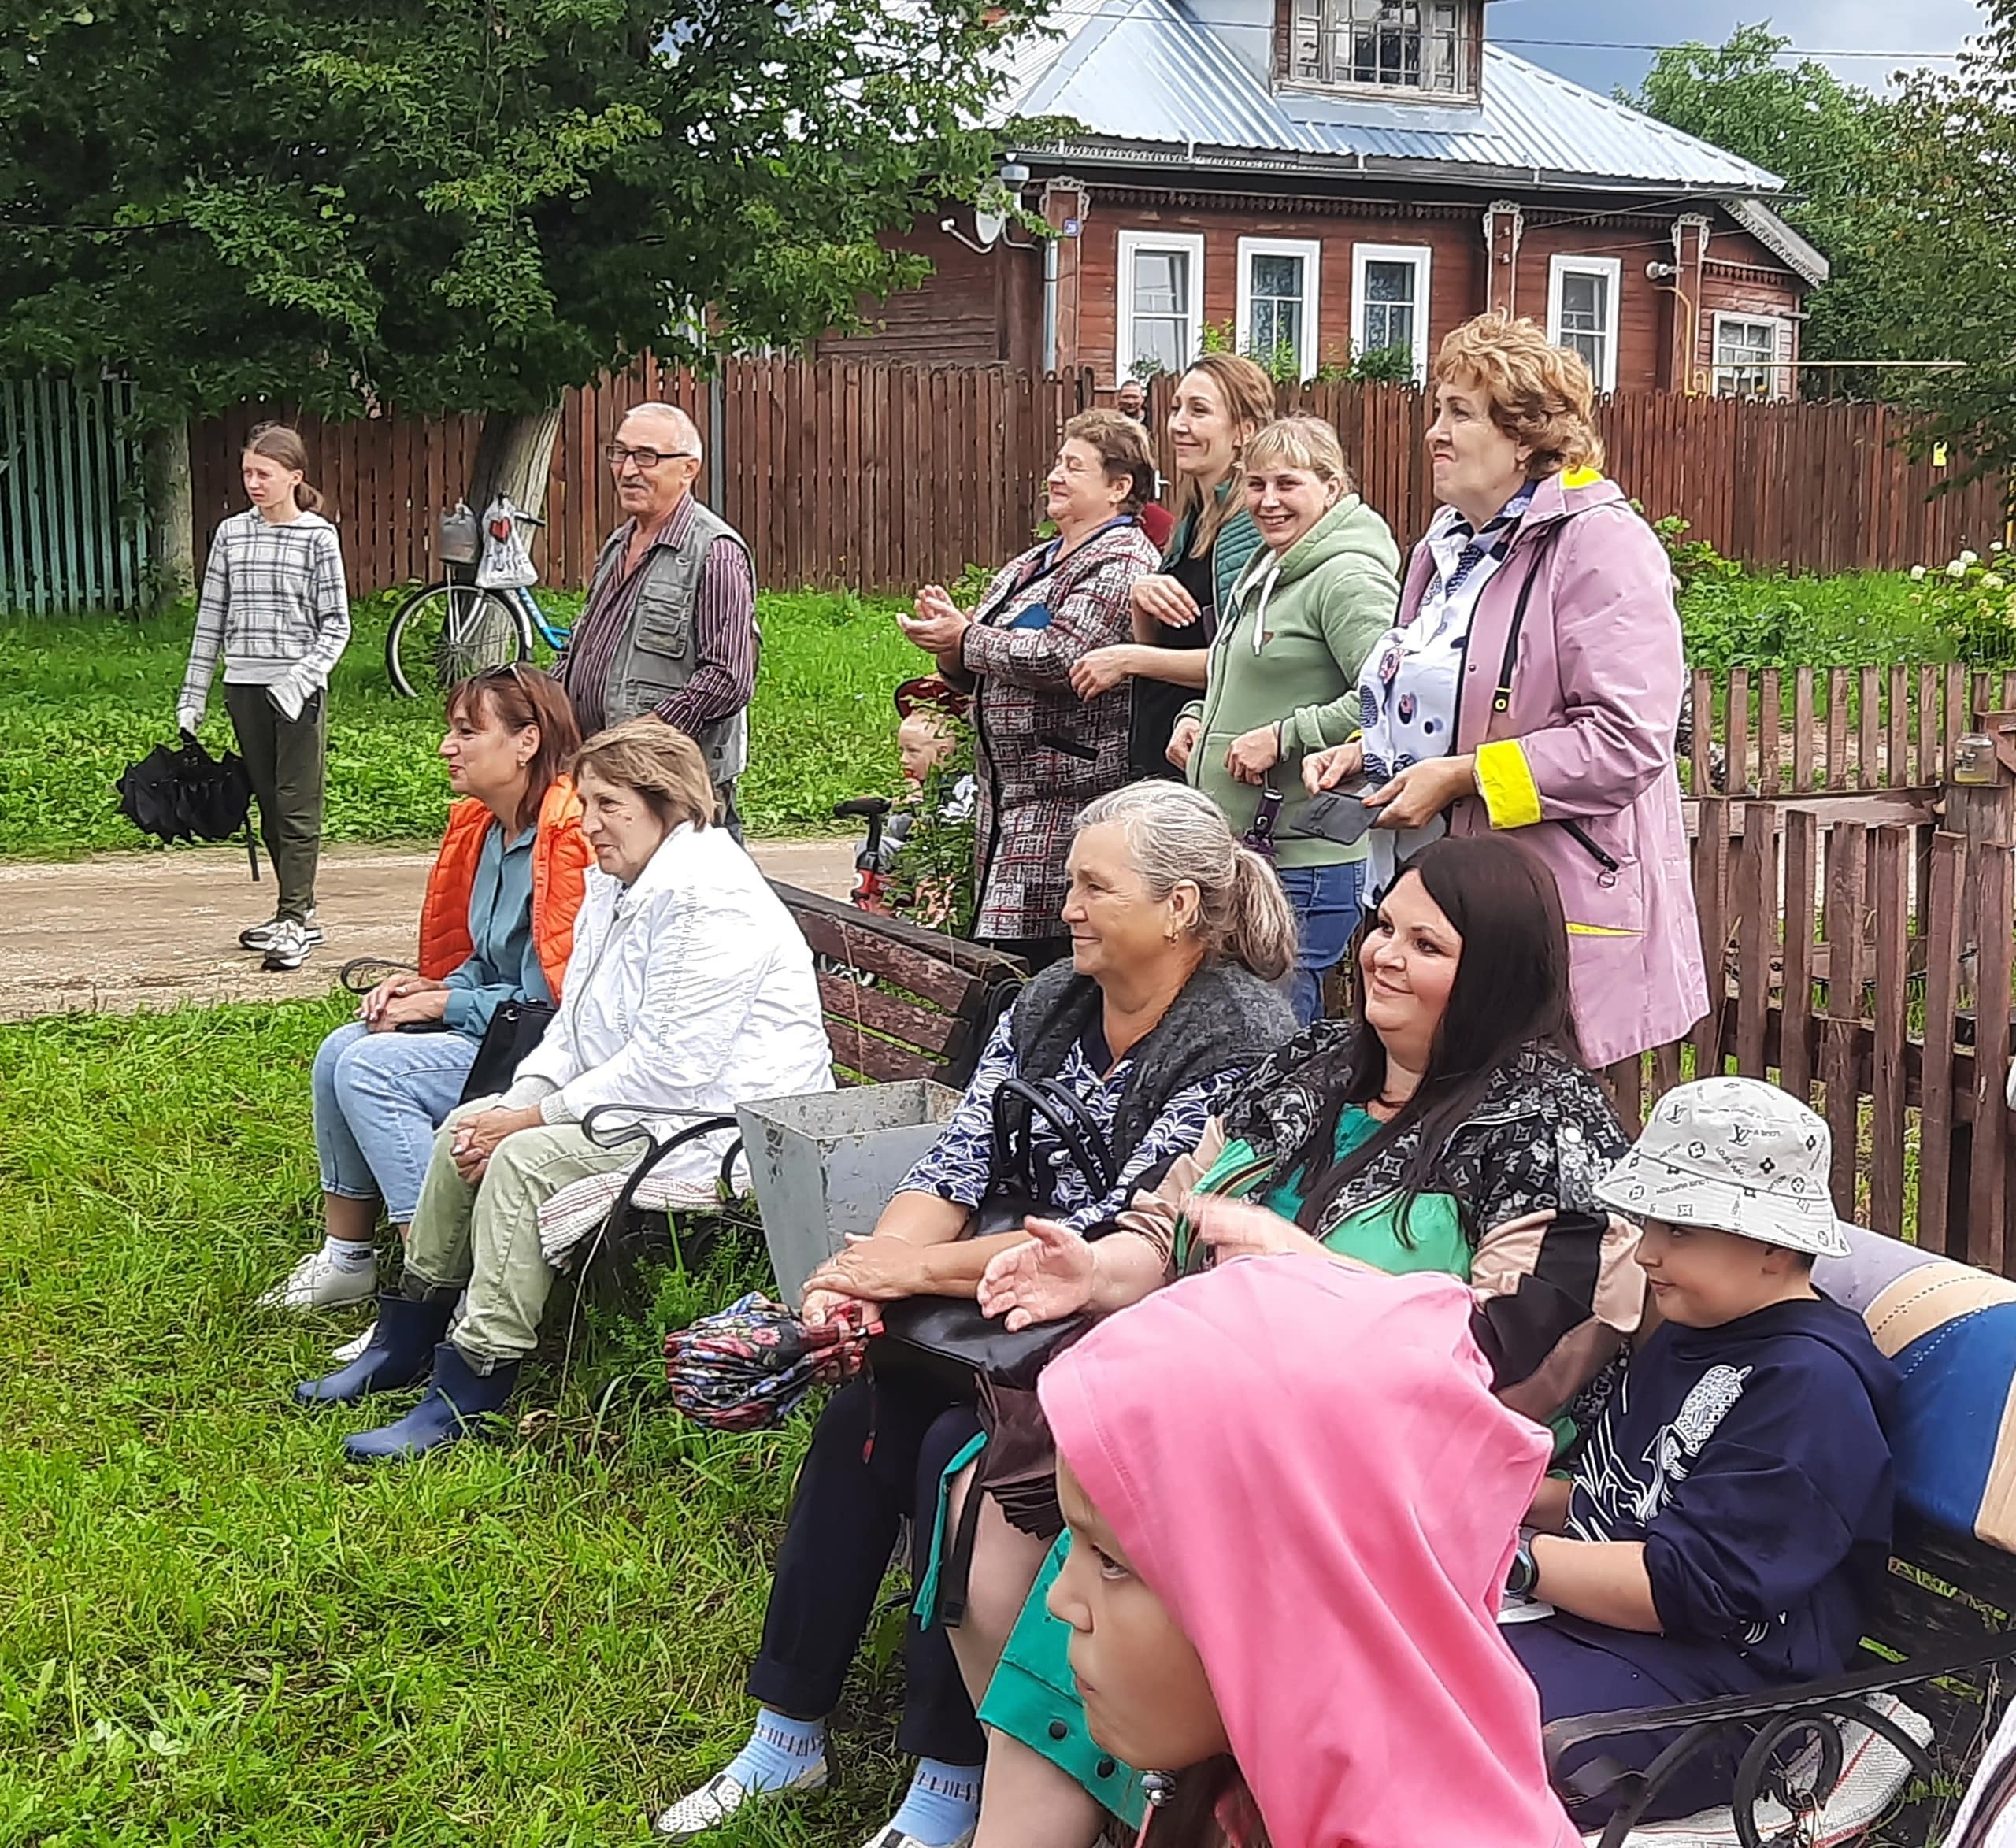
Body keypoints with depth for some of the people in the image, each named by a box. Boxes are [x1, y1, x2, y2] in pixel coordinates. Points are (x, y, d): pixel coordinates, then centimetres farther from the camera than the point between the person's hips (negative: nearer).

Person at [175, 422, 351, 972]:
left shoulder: (318, 536, -2)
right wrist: (192, 696, 9)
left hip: (297, 688, -5)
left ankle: (293, 921, -6)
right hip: (245, 686, 5)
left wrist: (304, 677, -18)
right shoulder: (231, 534, 9)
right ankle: (300, 911, 19)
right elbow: (210, 618, 12)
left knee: (298, 807, -6)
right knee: (269, 804, 10)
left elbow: (336, 623, -4)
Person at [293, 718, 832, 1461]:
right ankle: (406, 1338, 16)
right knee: (465, 1127, 4)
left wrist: (534, 1117, -19)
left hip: (722, 1120, -11)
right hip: (636, 1099, 11)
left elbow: (671, 1066, -26)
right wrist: (518, 1100, -5)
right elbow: (576, 1025, 14)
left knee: (526, 1159, -24)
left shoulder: (711, 899, -22)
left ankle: (466, 1393, -18)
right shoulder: (616, 883, 10)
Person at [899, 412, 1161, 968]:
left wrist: (964, 639, -11)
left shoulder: (1122, 563, -8)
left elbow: (1061, 657, -22)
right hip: (1007, 796, 9)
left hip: (1067, 798, -9)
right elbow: (980, 673, 24)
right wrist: (949, 635, 1)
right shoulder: (1032, 563, 20)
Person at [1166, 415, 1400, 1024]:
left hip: (1307, 864, -10)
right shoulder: (1262, 573, 17)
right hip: (1238, 851, 10)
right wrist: (1197, 717, 11)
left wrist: (1284, 737, -19)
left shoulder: (1349, 578, -12)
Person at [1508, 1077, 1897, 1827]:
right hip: (1588, 1619, 10)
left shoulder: (1812, 1382, -14)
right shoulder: (1690, 1332, 18)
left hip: (1708, 1688, -10)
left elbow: (1686, 1589, -21)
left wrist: (1512, 1557, -20)